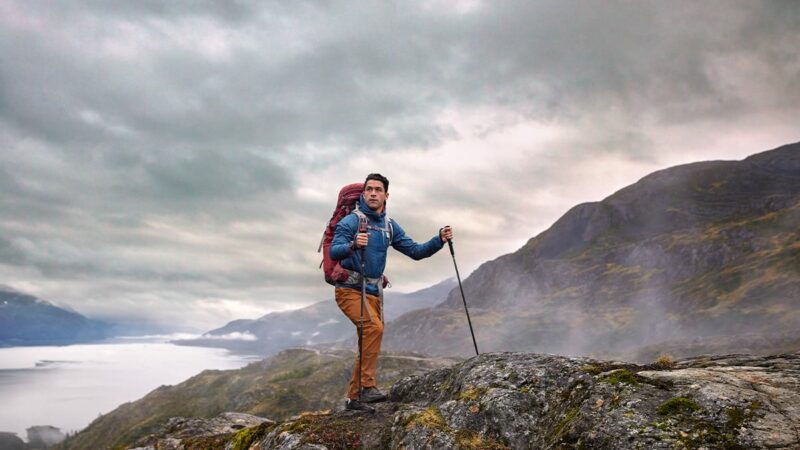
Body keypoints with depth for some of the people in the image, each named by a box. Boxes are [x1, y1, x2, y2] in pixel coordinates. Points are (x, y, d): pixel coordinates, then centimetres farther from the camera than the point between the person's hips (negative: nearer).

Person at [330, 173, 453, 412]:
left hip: (373, 292, 7)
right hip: (350, 289, -7)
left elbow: (415, 251, 8)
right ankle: (367, 385, -21)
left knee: (370, 342, 8)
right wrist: (353, 245, -42)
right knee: (374, 328, -28)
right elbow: (334, 251, -21)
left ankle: (353, 397, 20)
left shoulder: (390, 226, 10)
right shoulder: (351, 221, -9)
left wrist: (440, 239, -6)